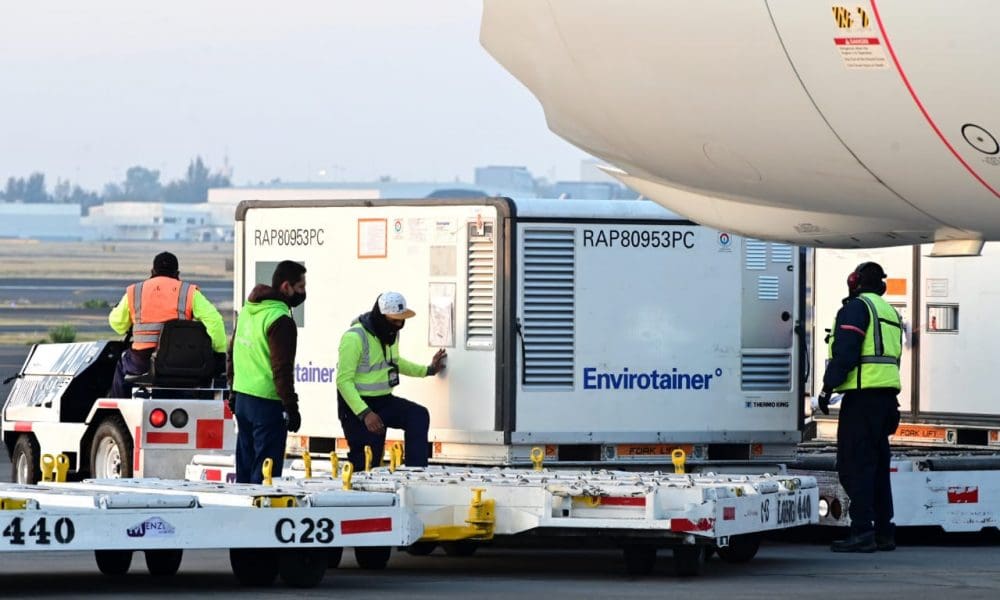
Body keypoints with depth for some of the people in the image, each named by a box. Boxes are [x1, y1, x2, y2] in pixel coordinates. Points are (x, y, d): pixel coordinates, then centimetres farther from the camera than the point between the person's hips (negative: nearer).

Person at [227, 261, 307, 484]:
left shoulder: (248, 310, 11)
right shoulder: (280, 320, -17)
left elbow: (232, 354, 18)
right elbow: (282, 369, -20)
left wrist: (233, 390, 25)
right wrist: (291, 407, -15)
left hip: (242, 398, 9)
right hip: (267, 403, -9)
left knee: (245, 466, 16)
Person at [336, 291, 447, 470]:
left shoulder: (392, 333, 7)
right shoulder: (354, 338, -21)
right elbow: (344, 381, -24)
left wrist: (428, 370, 22)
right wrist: (365, 413, -32)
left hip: (384, 401, 7)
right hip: (357, 406, -7)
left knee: (418, 416, -17)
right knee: (366, 462, -11)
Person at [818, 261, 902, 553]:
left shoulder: (856, 307, -5)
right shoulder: (890, 312, 22)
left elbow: (845, 352, -16)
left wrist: (828, 387, -13)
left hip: (863, 395, -9)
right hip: (887, 394, 9)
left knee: (855, 465, -9)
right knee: (878, 465, 13)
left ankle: (862, 532, -15)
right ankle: (884, 532, 14)